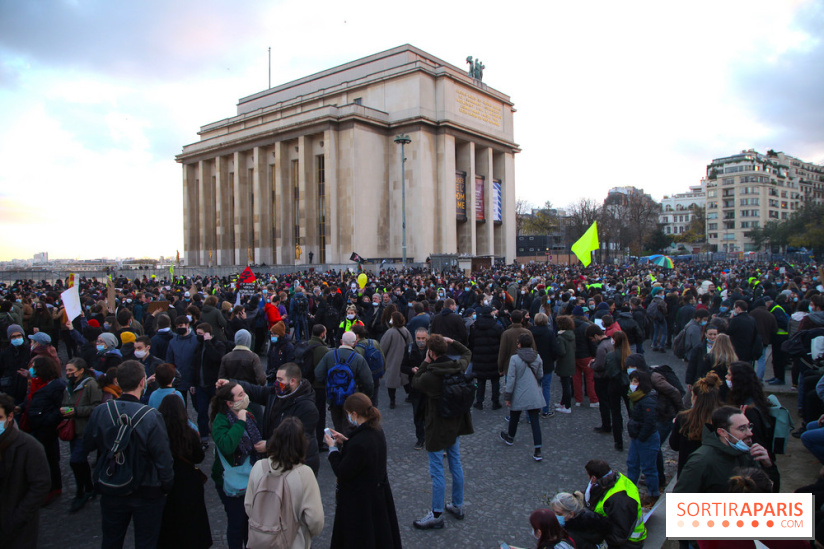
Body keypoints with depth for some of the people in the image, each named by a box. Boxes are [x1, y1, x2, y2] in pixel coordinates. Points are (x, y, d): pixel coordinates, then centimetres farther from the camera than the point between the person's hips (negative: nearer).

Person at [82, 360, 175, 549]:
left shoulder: (100, 412, -15)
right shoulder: (151, 417, -27)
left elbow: (87, 447, 0)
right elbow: (164, 459, -22)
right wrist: (166, 487, -5)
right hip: (146, 493, -3)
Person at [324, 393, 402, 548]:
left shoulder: (358, 443, -33)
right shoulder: (377, 431, -6)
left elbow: (342, 474, -23)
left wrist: (332, 448, -11)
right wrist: (345, 441, 4)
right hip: (378, 493, 8)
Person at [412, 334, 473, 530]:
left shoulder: (430, 376, -28)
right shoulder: (459, 367, -9)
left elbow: (414, 381, -5)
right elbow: (467, 353, 14)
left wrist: (425, 363, -3)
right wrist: (452, 342, 12)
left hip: (437, 429, -7)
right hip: (455, 424, 7)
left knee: (437, 472, 4)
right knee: (456, 465, 19)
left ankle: (437, 515, 15)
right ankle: (457, 506, 34)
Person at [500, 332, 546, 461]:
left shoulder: (514, 359, -15)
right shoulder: (538, 358, -2)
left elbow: (511, 379, -13)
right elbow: (540, 375, 8)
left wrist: (507, 396, -6)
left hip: (519, 395, -2)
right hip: (534, 395, 3)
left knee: (514, 417, 20)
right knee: (535, 421, 3)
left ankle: (510, 437, 43)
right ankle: (537, 450, -2)